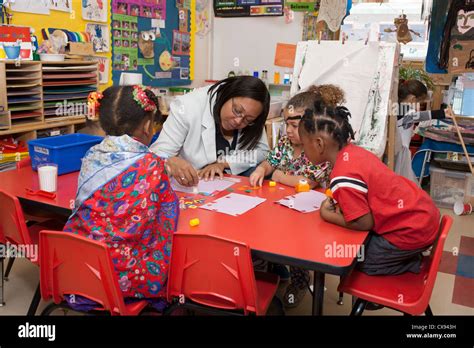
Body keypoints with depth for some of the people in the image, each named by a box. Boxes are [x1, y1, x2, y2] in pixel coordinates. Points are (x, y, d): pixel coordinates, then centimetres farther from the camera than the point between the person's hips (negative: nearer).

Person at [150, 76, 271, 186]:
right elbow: (158, 154, -22)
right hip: (188, 186, -1)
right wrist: (172, 163, -45)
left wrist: (223, 163, -19)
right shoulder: (187, 107, -21)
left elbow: (262, 151, -5)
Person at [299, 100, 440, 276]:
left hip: (411, 230, -8)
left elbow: (363, 223, -19)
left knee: (353, 259, 5)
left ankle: (413, 264, 9)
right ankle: (408, 256, 18)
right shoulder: (351, 151, -2)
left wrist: (327, 215, -7)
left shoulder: (343, 178, -27)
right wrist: (338, 202, -4)